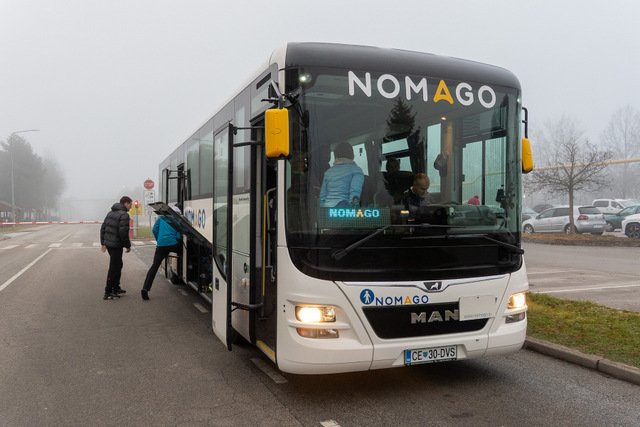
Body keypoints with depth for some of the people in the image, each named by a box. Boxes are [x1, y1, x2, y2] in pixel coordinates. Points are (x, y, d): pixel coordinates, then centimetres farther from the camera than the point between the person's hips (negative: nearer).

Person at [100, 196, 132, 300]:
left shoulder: (111, 213, 14)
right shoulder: (124, 215, -15)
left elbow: (103, 228, 16)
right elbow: (123, 232, -21)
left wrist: (103, 243, 20)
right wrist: (128, 245, -11)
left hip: (108, 244, 9)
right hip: (116, 245, -9)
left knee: (118, 265, 22)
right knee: (114, 269, -3)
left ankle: (116, 288, 30)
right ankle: (108, 293, 1)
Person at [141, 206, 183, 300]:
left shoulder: (161, 218, 15)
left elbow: (154, 230, 11)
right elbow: (179, 236, 1)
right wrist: (177, 241, 18)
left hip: (161, 245, 2)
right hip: (173, 244, -2)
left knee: (154, 266, 1)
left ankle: (145, 288, -10)